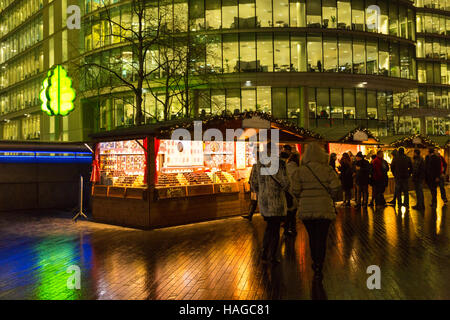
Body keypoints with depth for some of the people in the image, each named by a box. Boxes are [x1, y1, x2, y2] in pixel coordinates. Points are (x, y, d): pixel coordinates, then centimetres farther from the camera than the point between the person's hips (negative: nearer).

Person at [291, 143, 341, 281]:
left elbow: (295, 190, -9)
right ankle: (318, 269, 1)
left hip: (306, 209, 1)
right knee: (322, 239, 4)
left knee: (312, 237, 18)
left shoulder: (300, 171, -4)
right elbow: (335, 186, -11)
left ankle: (315, 263, 32)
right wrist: (329, 197, 7)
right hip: (324, 208, -1)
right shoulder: (327, 170, -5)